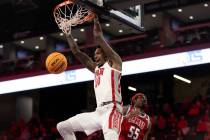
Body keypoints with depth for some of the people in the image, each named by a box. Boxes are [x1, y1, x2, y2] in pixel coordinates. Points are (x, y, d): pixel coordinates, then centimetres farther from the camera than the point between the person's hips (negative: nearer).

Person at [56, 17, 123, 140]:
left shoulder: (114, 62, 6)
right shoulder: (96, 68, 25)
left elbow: (98, 37, -2)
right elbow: (76, 52, 27)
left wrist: (95, 19, 5)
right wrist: (68, 33, 27)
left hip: (112, 110, -8)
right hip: (98, 112, 9)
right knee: (63, 127, 11)